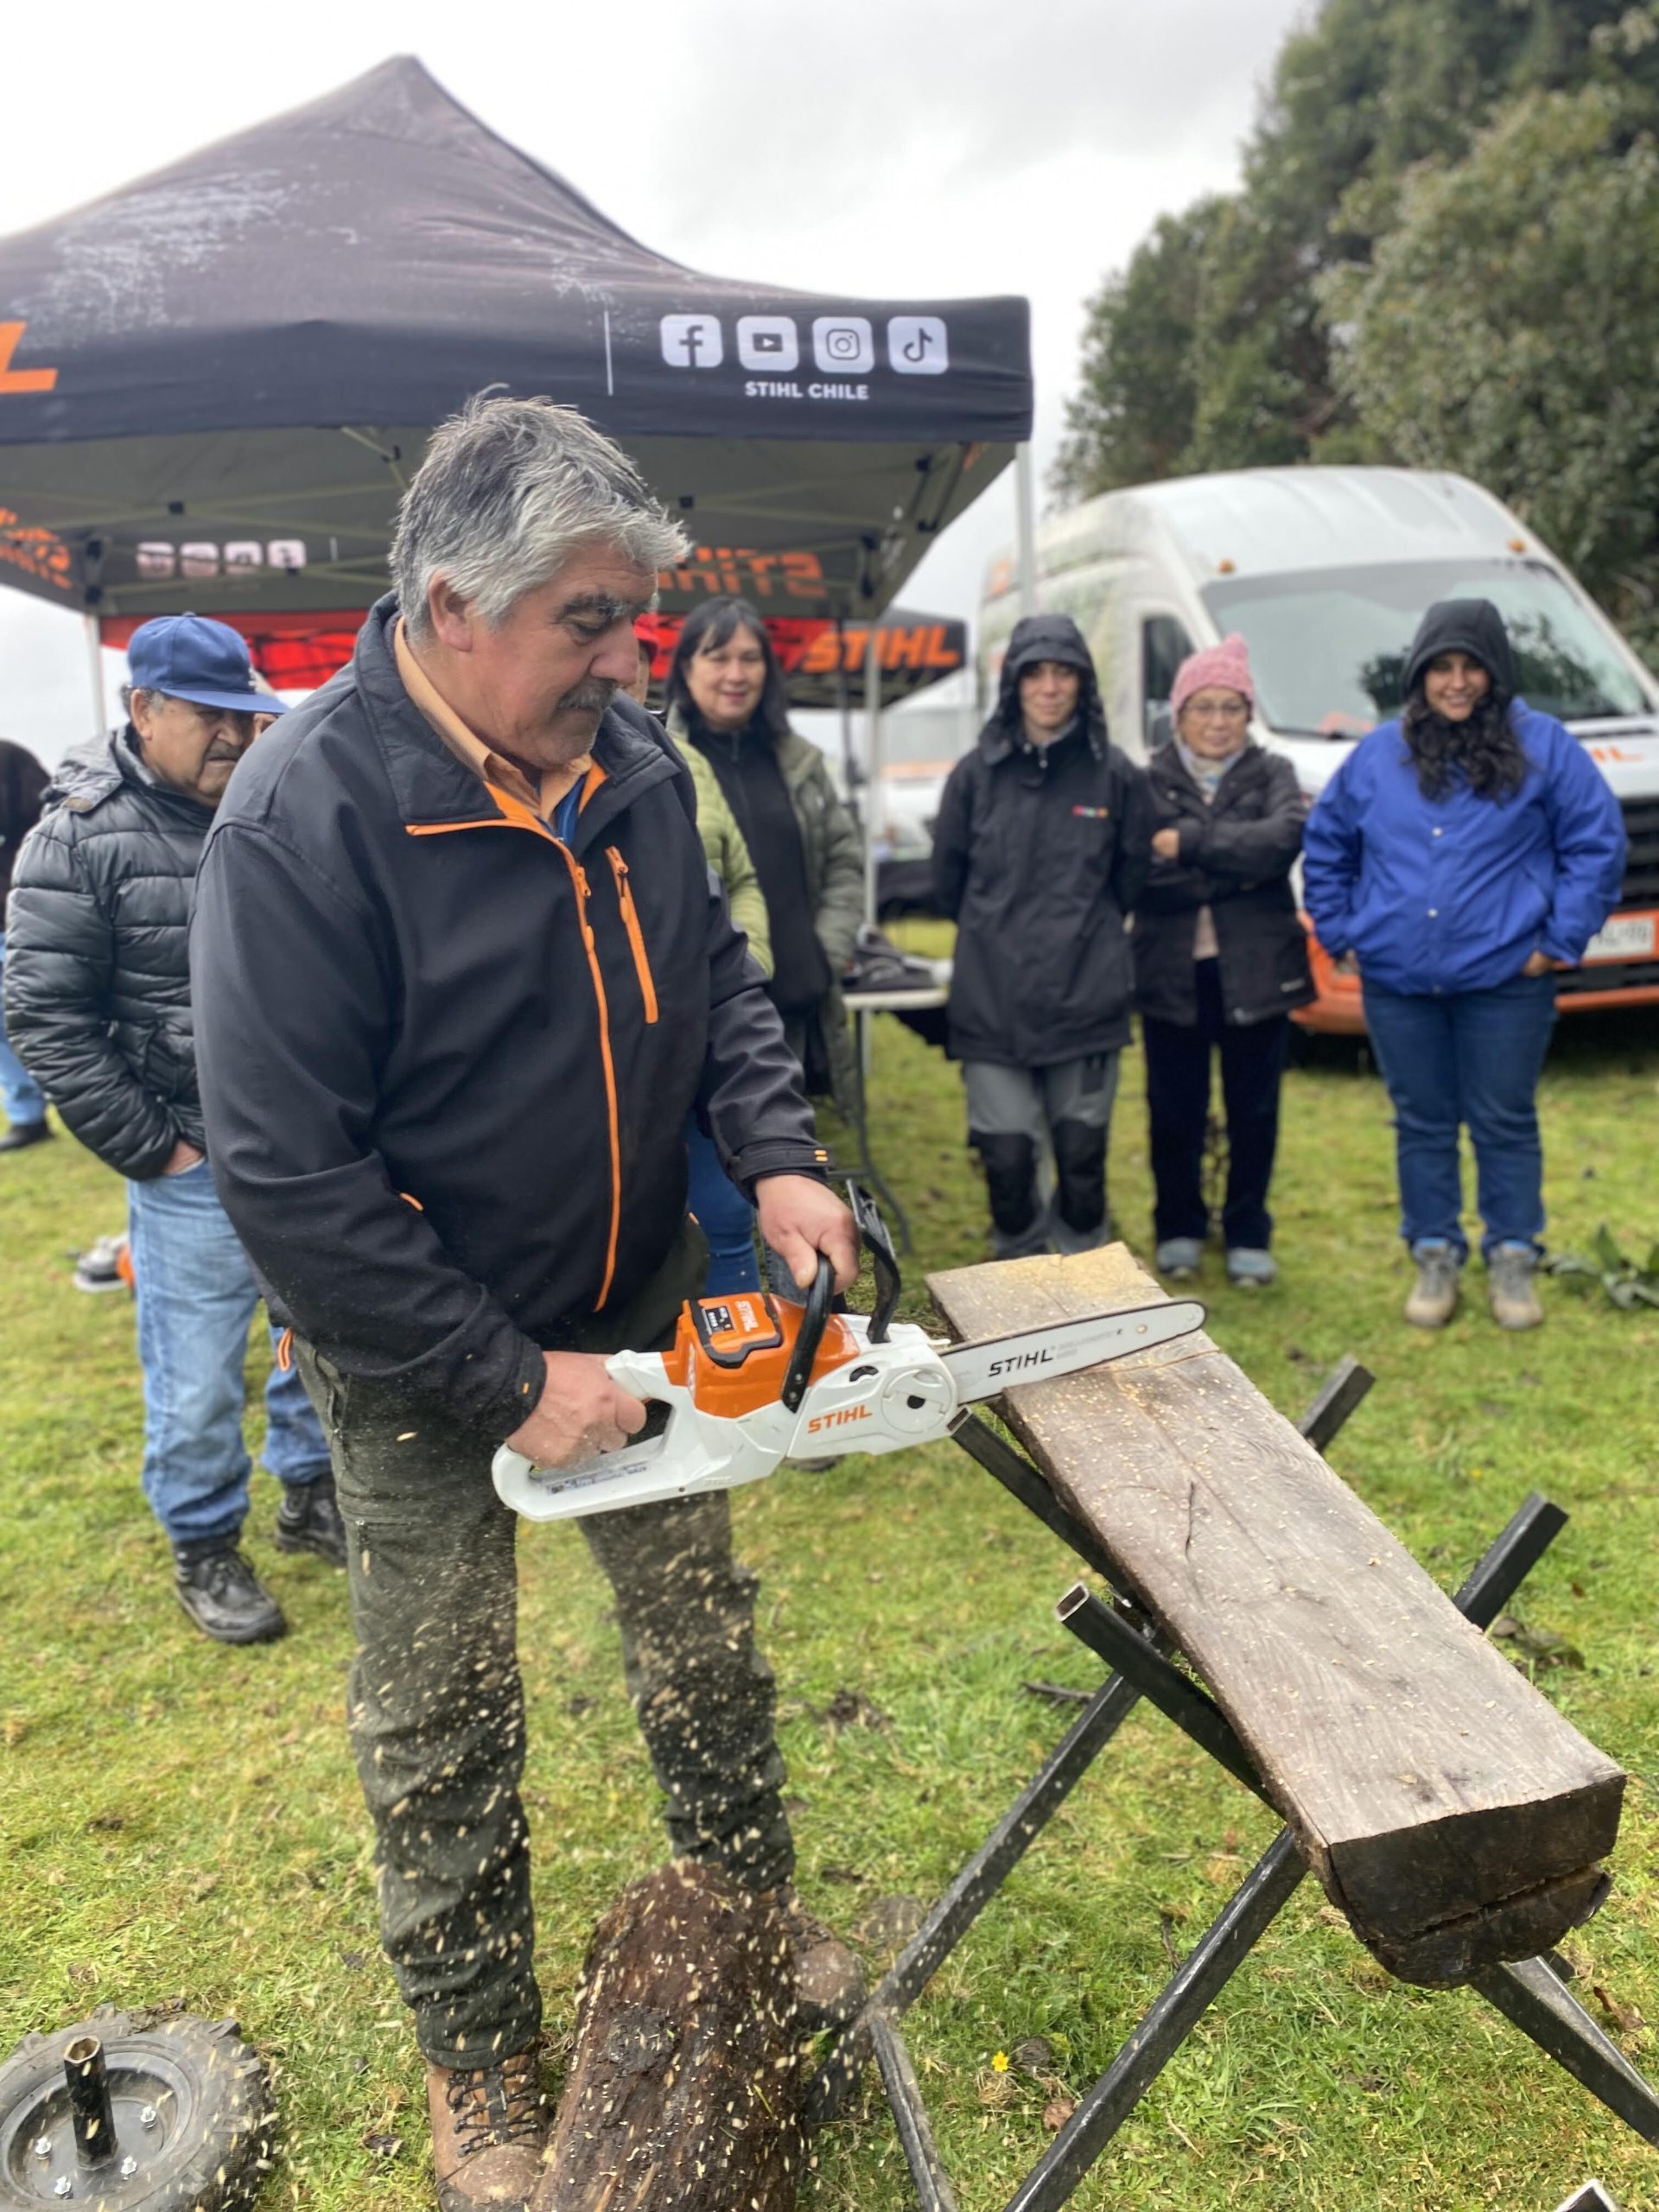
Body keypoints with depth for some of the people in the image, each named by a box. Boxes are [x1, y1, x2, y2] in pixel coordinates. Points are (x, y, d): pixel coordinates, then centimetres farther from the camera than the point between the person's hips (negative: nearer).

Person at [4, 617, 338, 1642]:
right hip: (197, 1164, -4)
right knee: (197, 1378, 7)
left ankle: (313, 1493, 41)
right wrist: (150, 1146, -10)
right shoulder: (84, 835, -9)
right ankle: (205, 1547, 30)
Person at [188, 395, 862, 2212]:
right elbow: (287, 1179, -26)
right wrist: (510, 1383, -22)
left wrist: (775, 1159, -8)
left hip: (640, 1307, 6)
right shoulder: (305, 819, -27)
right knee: (445, 1726, 12)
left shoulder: (630, 760, -6)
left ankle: (761, 1925, 46)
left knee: (704, 1636, 20)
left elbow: (714, 974, 8)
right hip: (420, 1365, -5)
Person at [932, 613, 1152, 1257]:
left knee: (1082, 1155, 6)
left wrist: (1081, 932, 13)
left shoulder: (1115, 775, 2)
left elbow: (1130, 874, 11)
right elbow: (948, 877, 11)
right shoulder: (976, 774, 2)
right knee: (1006, 1156, 1)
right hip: (992, 1001, 0)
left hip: (1087, 999, 0)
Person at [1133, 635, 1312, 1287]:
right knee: (1174, 1111, 8)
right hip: (1172, 970, 0)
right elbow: (1143, 877, -10)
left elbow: (1285, 837, -16)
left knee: (1254, 1111, 8)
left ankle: (1248, 1235, 23)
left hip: (1255, 969, 1)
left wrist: (1189, 843, -20)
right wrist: (1237, 870, -15)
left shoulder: (1271, 773, 6)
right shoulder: (1150, 781, 4)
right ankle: (1178, 1230, 26)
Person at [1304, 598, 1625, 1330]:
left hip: (1505, 982, -2)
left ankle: (1512, 1259, 22)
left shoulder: (1544, 748, -1)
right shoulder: (1376, 755, 6)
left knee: (1505, 1125, 7)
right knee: (1421, 1126, 11)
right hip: (1397, 985, 2)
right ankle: (1435, 1255, 24)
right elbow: (1325, 847, 15)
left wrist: (1561, 940, -5)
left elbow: (1598, 844, 0)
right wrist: (1340, 932, 7)